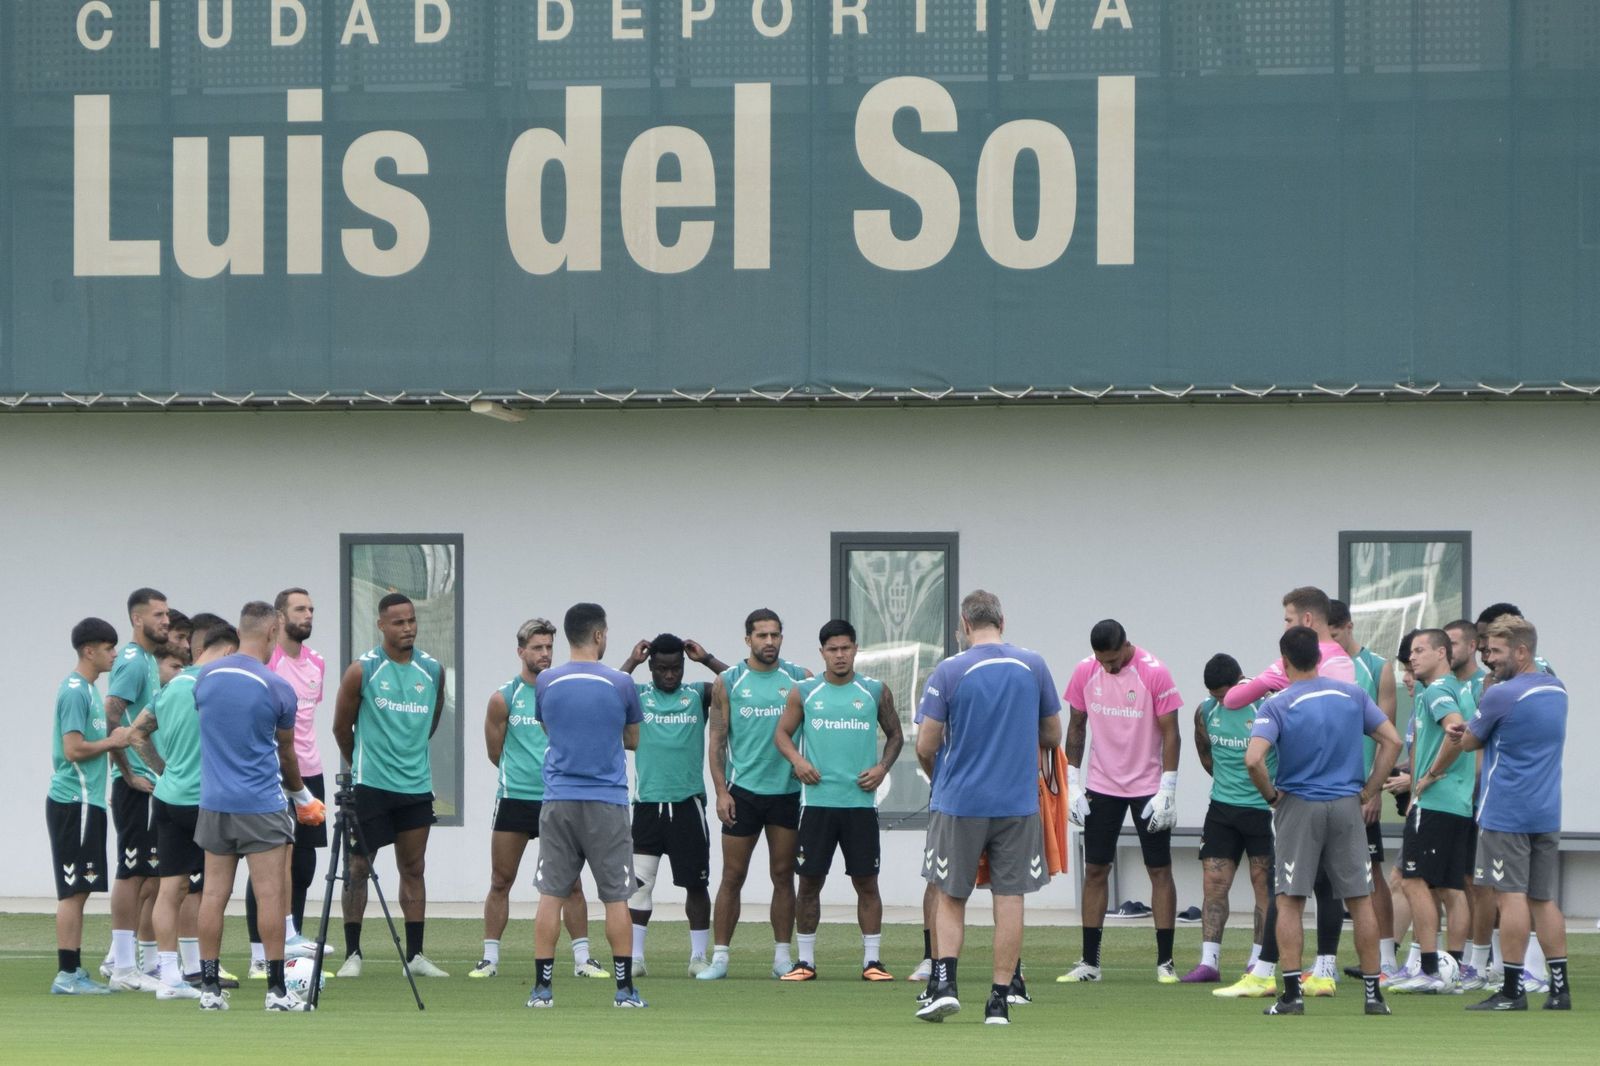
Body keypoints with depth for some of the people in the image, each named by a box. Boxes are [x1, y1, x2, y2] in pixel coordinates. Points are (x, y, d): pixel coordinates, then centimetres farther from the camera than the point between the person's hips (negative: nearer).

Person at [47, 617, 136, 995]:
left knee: (78, 889, 11)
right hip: (75, 802, -10)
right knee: (73, 890, -8)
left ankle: (74, 971, 15)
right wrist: (113, 741, -10)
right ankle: (67, 974, -7)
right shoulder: (75, 691, -15)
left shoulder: (87, 689, 16)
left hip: (85, 800, 10)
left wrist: (115, 738, 11)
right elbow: (73, 749, -20)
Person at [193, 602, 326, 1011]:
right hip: (261, 804, -4)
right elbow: (285, 752, 6)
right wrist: (301, 794, 25)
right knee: (270, 895, -2)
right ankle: (276, 989, -2)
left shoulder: (205, 677, 3)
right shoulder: (276, 688, -8)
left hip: (214, 803, 4)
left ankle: (210, 988, 7)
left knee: (214, 894, 6)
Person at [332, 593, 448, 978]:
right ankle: (352, 954, 4)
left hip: (417, 786, 4)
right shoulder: (362, 670, -7)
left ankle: (415, 955, 10)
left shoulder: (432, 670, 5)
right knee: (358, 867, -1)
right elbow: (341, 727, 4)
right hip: (370, 786, -4)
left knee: (414, 869, 7)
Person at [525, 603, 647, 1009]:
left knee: (551, 895, 4)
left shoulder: (545, 683, 2)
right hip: (606, 802, -2)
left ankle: (542, 987, 2)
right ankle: (624, 988, 3)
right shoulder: (621, 684, -4)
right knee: (616, 898, 3)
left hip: (558, 802, 2)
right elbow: (633, 741, 9)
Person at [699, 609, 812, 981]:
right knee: (733, 877, 0)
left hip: (786, 790, 1)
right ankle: (719, 957, 2)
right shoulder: (728, 682, 2)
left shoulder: (800, 679, 4)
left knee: (783, 876, 5)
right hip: (743, 792, -1)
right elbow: (717, 741, 1)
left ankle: (783, 956, 10)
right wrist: (720, 791, -7)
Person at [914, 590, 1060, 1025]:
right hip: (1018, 803, 1)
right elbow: (1052, 736, 11)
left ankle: (945, 982, -5)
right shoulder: (1034, 667, 1)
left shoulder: (950, 671, -7)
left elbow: (925, 747, -5)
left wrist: (937, 778, 16)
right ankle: (999, 1000, 4)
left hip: (959, 803, -1)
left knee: (950, 898, 11)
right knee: (1010, 900, 5)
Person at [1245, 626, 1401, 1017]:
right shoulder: (1352, 695, 4)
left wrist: (1271, 795, -3)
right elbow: (1392, 741, 4)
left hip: (1298, 808, -3)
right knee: (1360, 900, 7)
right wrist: (1368, 791, 8)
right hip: (1347, 807, 3)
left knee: (1289, 903, 4)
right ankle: (1373, 994, 8)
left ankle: (1292, 993, -2)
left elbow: (1253, 760, -20)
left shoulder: (1277, 706, -7)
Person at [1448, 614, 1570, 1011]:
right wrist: (1468, 733, 9)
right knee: (1543, 899, 11)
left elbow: (1468, 742, 1)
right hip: (1546, 812, 7)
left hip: (1506, 811, -7)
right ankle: (1560, 989, 10)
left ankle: (1512, 991, -5)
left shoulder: (1501, 695, -13)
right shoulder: (1557, 691, 11)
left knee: (1511, 896, -5)